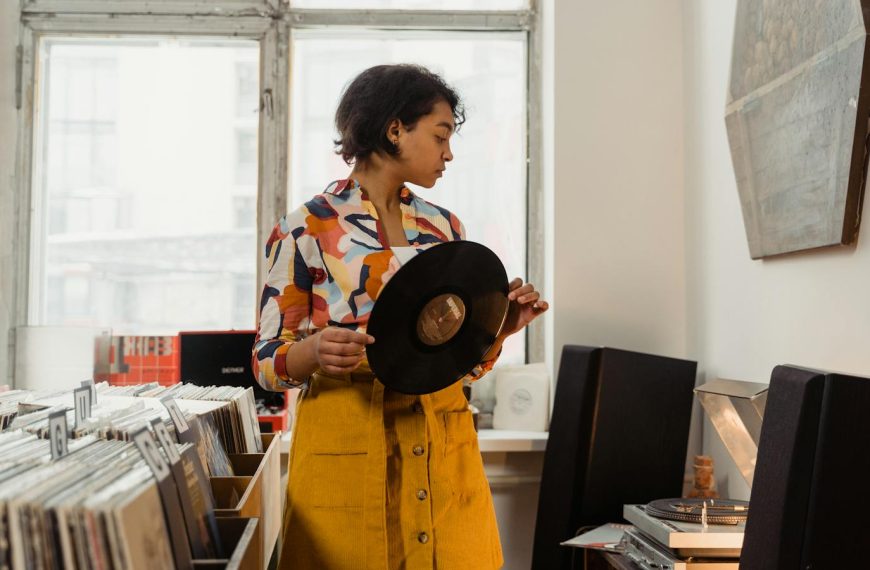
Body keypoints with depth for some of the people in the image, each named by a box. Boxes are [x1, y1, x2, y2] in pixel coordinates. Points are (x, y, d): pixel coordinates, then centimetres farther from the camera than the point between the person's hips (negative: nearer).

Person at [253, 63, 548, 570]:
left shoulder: (444, 227, 9)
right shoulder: (307, 229, -6)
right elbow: (269, 362, -4)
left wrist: (503, 324, -6)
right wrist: (317, 349, -24)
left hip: (444, 446, 5)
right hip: (346, 447, -4)